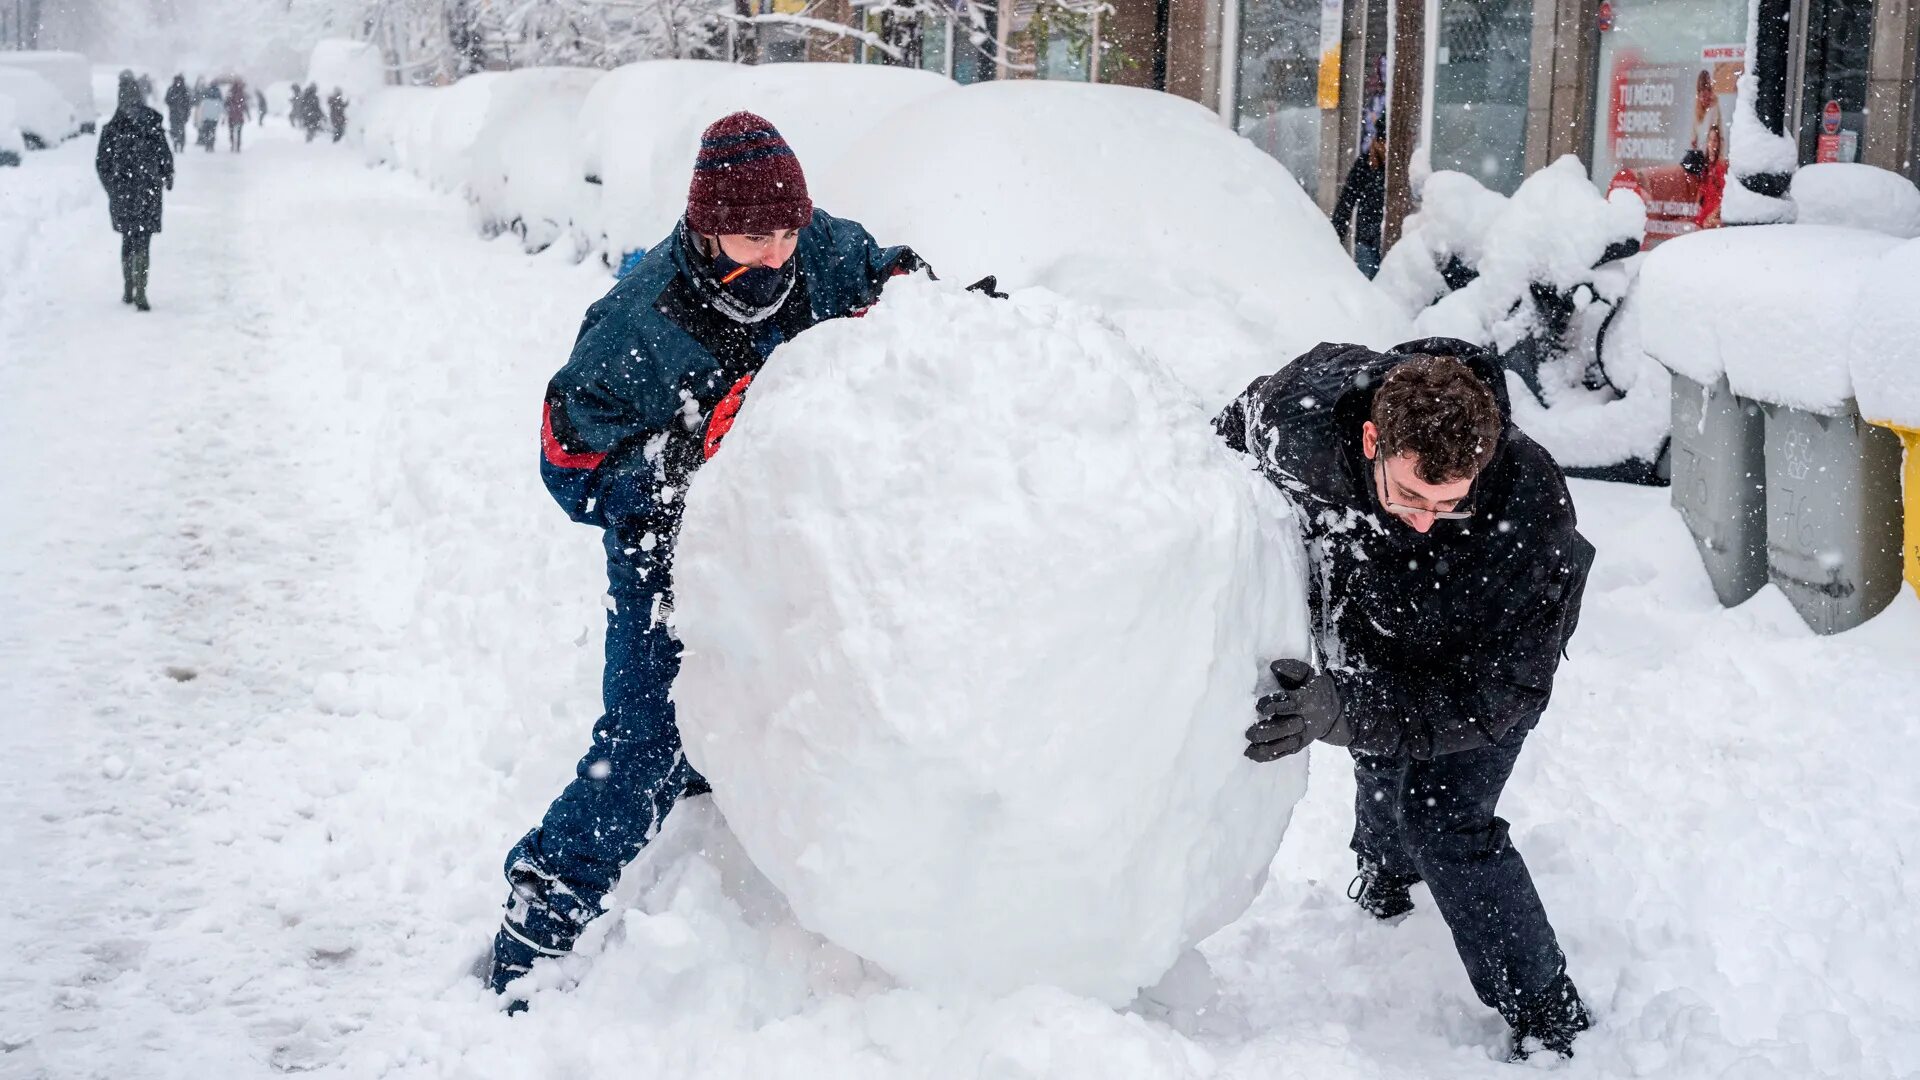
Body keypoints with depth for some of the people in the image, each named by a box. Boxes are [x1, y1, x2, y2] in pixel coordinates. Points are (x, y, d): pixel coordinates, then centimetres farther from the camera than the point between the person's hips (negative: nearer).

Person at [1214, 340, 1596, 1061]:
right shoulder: (1305, 409, -38)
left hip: (1491, 643, -4)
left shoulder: (1530, 512, -45)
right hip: (1373, 626, 4)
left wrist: (1346, 709, -51)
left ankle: (1550, 1021, 7)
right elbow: (1233, 433, -11)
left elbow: (1496, 691, -39)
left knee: (1444, 821, -11)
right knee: (1382, 765, 24)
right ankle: (1384, 875, 58)